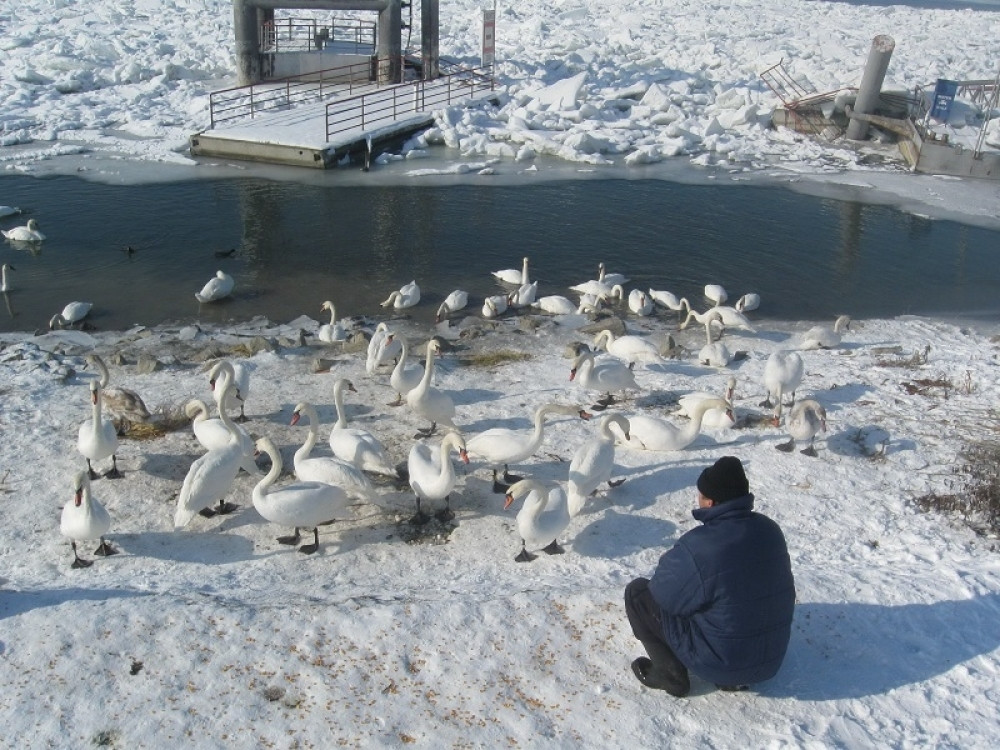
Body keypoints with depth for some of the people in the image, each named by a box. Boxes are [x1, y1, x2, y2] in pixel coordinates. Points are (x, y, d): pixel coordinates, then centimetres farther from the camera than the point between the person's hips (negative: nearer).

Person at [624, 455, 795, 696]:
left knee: (638, 592, 4)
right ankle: (735, 677, 21)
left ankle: (670, 674, 10)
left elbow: (663, 593, -13)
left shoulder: (699, 546, -27)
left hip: (722, 663, -6)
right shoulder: (769, 530, -7)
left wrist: (671, 563, 9)